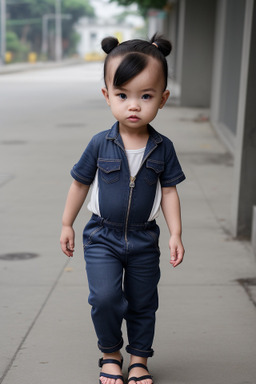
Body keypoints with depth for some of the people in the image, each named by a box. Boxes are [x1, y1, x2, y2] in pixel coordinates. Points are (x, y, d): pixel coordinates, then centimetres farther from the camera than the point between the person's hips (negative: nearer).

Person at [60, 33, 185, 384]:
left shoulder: (163, 148, -8)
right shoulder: (100, 144, -10)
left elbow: (169, 192, 0)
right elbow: (80, 184, 1)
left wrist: (176, 234, -5)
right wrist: (67, 225, 7)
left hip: (144, 240, 1)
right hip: (102, 237, -1)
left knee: (143, 304, 12)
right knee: (105, 298, -12)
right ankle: (110, 353, 15)